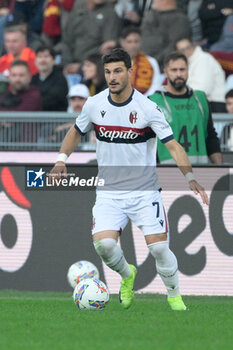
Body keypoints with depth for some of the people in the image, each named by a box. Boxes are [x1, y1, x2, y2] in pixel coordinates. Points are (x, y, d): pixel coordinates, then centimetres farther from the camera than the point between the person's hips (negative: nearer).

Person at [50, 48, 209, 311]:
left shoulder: (147, 108, -11)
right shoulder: (94, 105, -1)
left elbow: (173, 145, -13)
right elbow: (76, 132, 18)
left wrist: (190, 177, -26)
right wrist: (61, 159, 3)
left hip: (145, 191, -2)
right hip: (109, 193, 2)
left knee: (158, 247, -13)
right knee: (103, 242, -20)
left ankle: (174, 296, 13)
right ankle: (127, 275, 13)